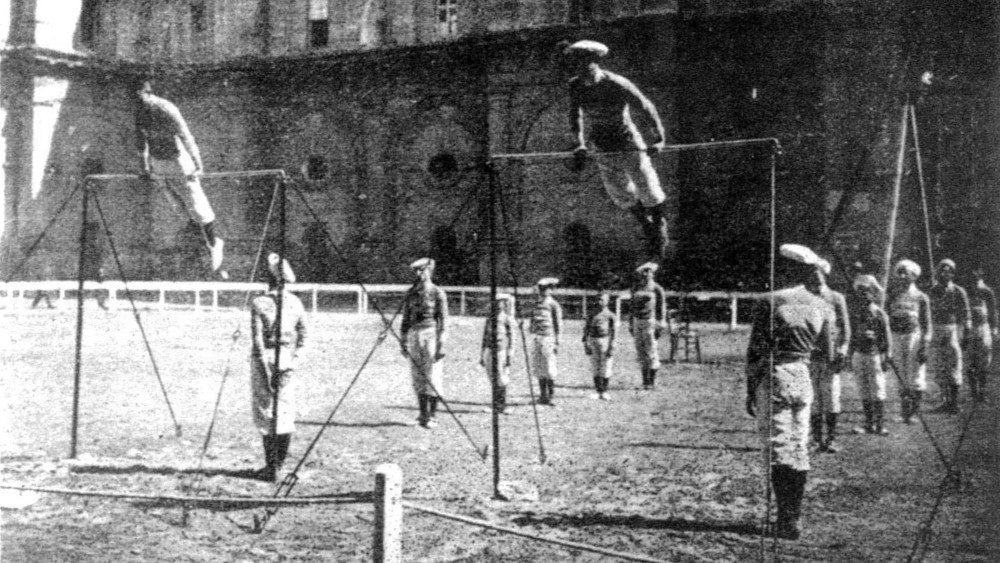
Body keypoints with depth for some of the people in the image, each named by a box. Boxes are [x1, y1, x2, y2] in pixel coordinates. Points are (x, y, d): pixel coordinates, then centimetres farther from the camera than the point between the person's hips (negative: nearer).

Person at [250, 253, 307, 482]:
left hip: (265, 358, -4)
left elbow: (257, 337, -12)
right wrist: (295, 358, 13)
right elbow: (302, 336, 7)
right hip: (288, 359, 4)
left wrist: (265, 366, -11)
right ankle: (278, 464, 17)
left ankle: (271, 467, 1)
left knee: (266, 412, 2)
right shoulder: (296, 302, 5)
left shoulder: (259, 303, -8)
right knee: (286, 411, 10)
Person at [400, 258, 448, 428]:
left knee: (432, 377, -4)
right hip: (414, 334, 5)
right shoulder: (411, 293, 11)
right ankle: (423, 415, 13)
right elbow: (406, 318, 16)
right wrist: (403, 340, 12)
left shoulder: (438, 293, -4)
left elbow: (443, 320, -6)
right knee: (417, 377, 6)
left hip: (431, 334, -5)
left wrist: (441, 344, -12)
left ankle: (433, 416, 2)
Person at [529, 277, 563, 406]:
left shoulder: (554, 305, -5)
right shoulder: (536, 304, 13)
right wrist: (532, 333, 16)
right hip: (536, 338, 7)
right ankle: (543, 396, 15)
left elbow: (558, 324, -6)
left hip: (548, 338, -6)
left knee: (550, 369, -4)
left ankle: (550, 396, 1)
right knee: (538, 369, 8)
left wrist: (557, 342, -10)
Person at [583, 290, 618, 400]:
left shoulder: (611, 316, 1)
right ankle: (599, 392, 12)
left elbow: (614, 333, -5)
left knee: (605, 368, -3)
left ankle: (604, 393, 4)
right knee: (595, 369, 5)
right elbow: (586, 329, 13)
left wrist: (611, 348, -13)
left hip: (605, 341, -4)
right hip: (593, 342, 4)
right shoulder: (593, 315, 13)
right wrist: (586, 345, 5)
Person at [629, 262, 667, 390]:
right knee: (640, 351, 5)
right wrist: (630, 324, 14)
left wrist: (660, 326, -9)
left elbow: (661, 308, -5)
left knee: (651, 350, -4)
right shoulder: (636, 288, 11)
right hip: (637, 321, 5)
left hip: (651, 321, -5)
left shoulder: (657, 289, -4)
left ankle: (652, 380, 4)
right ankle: (645, 380, 11)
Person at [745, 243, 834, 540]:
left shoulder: (770, 302, -10)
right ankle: (793, 517, 17)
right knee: (799, 448, 12)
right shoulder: (821, 306, 4)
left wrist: (750, 391, -1)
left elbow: (755, 351, -9)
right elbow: (828, 355, 9)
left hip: (774, 378, -5)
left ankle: (786, 520, -4)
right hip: (803, 379, 5)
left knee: (779, 450, -1)